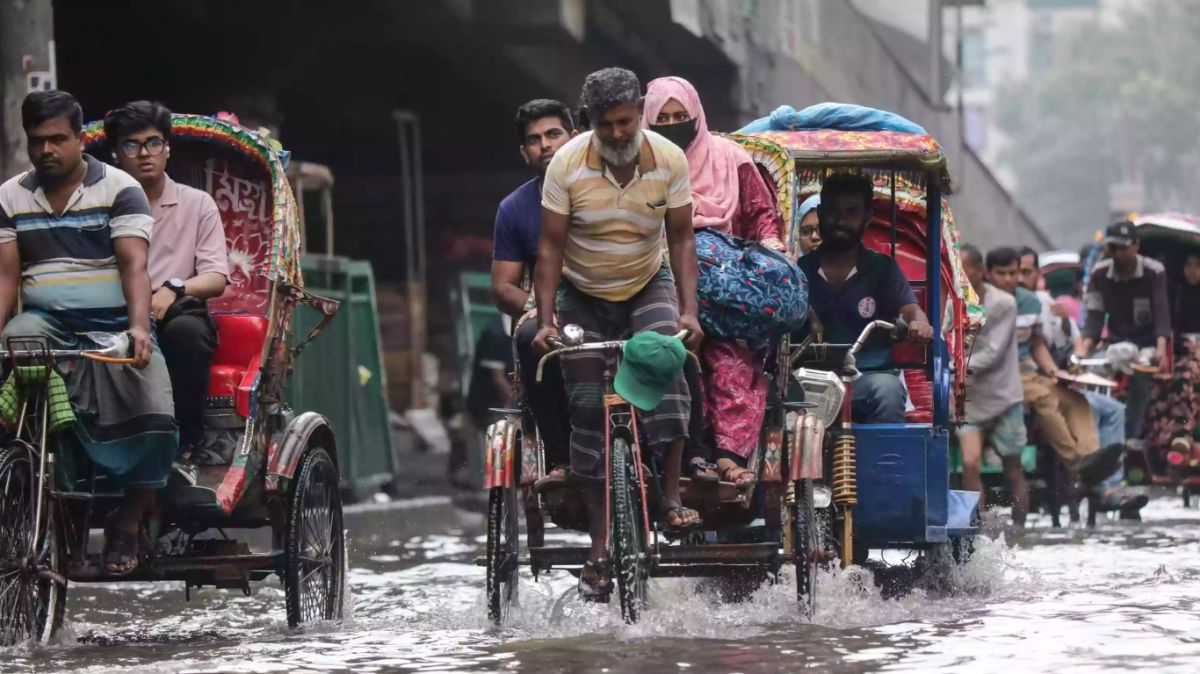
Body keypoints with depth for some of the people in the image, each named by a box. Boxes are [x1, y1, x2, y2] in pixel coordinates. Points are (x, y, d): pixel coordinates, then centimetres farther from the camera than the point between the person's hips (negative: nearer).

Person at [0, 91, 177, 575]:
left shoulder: (119, 190, -1)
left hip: (114, 326, -2)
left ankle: (127, 522, -3)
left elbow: (134, 266, -11)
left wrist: (138, 327, -27)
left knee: (152, 421, -25)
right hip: (46, 322, 2)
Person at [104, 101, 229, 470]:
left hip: (176, 315, 0)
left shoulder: (197, 204, 10)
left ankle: (187, 442, -24)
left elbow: (216, 278, 2)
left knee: (185, 329, -37)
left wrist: (173, 288, -20)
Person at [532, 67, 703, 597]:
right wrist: (546, 320, -20)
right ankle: (601, 547, -1)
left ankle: (671, 498, -27)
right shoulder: (567, 164, -17)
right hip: (583, 296, 0)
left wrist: (688, 310, -19)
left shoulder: (669, 160, -14)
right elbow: (550, 247, -13)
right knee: (588, 409, -7)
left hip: (648, 286, 0)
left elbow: (681, 239, -8)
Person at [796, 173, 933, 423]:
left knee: (887, 389, -34)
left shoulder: (882, 268, 8)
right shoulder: (799, 271, 10)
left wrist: (920, 325, -31)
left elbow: (911, 309, -6)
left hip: (869, 377, 0)